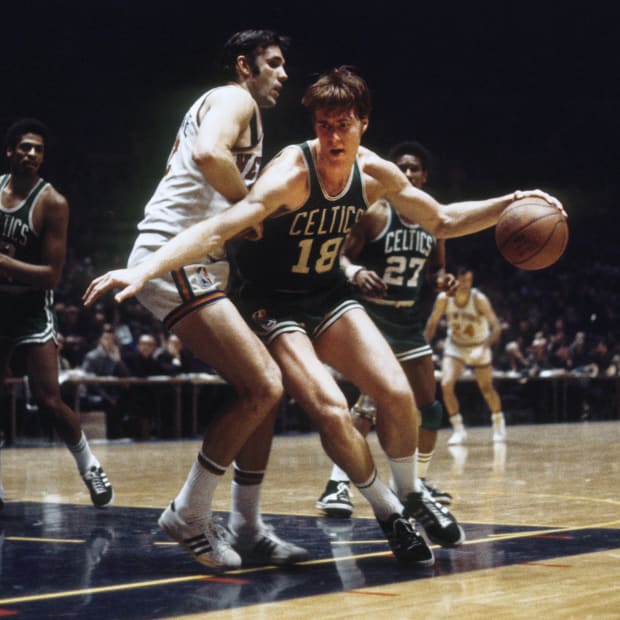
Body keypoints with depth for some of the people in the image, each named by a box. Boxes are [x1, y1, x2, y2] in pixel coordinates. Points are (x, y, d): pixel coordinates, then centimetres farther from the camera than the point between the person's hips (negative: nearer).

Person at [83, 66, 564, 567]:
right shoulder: (291, 174, -27)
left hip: (328, 294, 5)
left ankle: (411, 494, 16)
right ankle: (388, 513, 0)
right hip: (272, 304, -5)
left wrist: (511, 203, -4)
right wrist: (143, 271, -49)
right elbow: (219, 229, -37)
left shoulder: (375, 173, -8)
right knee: (331, 410, -23)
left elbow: (443, 222, 8)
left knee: (396, 392, -11)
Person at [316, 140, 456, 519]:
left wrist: (442, 279, -7)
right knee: (372, 400, -22)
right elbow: (342, 257, -13)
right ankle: (338, 484, -18)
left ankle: (419, 481, 28)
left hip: (410, 320, 7)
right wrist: (356, 272, -34)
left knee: (429, 405, 11)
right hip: (372, 316, -7)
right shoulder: (375, 213, -12)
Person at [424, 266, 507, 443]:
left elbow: (496, 327, -30)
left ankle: (499, 424, 36)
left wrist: (483, 348, -42)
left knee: (487, 389, 10)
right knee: (446, 385, -17)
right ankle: (458, 429, -4)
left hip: (478, 347, -1)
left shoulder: (479, 299, -26)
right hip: (455, 346, 1)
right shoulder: (444, 298, -19)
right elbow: (432, 323, -5)